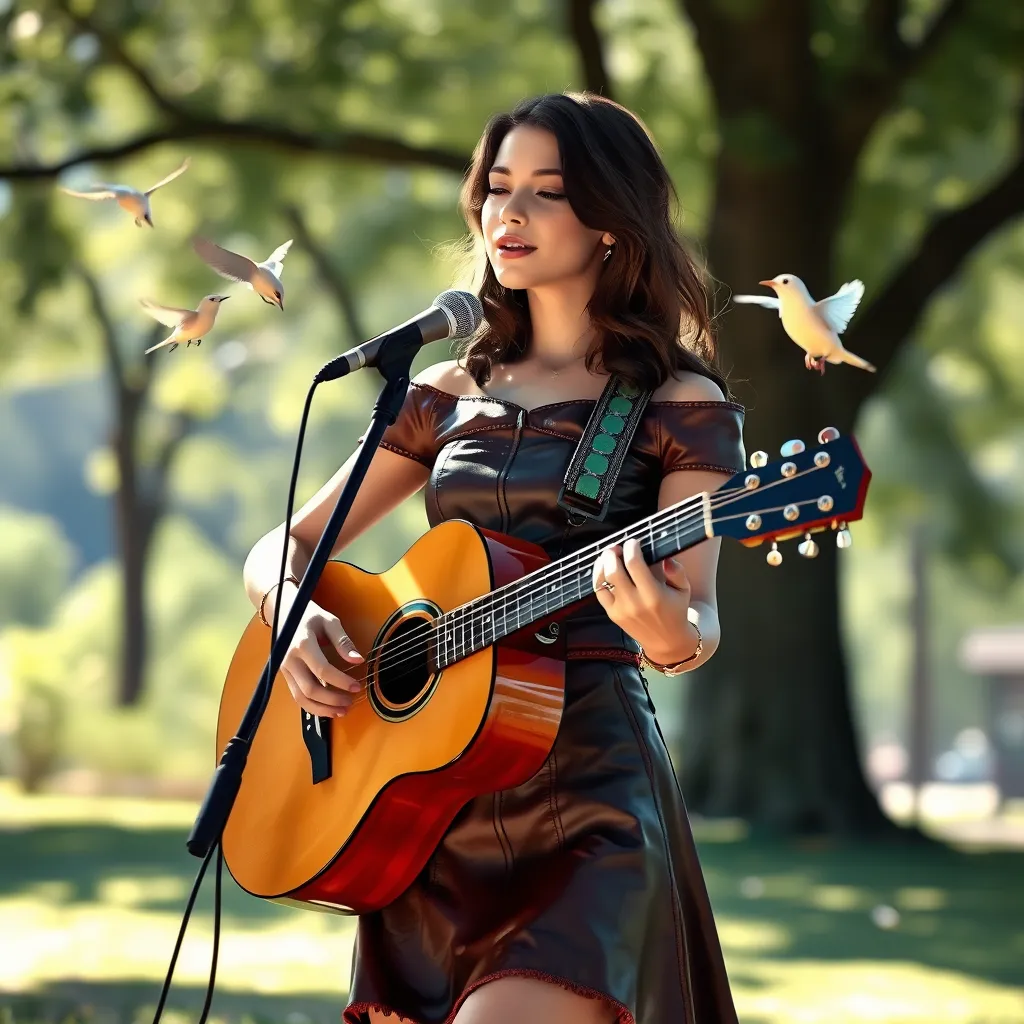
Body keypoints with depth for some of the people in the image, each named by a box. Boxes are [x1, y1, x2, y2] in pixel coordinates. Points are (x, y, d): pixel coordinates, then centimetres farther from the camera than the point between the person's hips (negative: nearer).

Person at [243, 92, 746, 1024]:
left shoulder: (679, 406, 0)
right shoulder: (450, 395, 14)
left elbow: (699, 620, -9)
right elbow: (281, 549, 17)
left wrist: (671, 630, -33)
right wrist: (293, 615, -5)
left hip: (585, 781, -5)